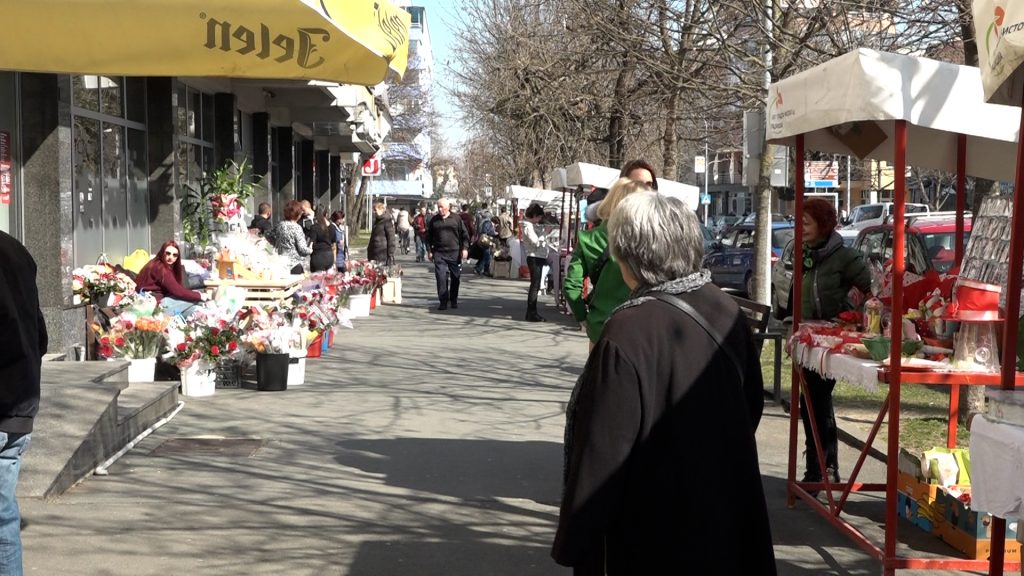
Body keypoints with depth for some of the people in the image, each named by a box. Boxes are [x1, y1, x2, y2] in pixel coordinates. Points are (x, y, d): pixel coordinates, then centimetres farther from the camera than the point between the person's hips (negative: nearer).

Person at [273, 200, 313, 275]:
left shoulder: (279, 225, 6)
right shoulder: (296, 228, -14)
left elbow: (275, 244, 15)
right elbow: (302, 249, -13)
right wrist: (310, 249, 5)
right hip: (295, 264, -7)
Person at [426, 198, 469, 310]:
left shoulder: (456, 219, 3)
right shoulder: (434, 220, 7)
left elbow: (465, 234, 5)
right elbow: (429, 237, 13)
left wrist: (465, 248, -4)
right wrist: (429, 251, 6)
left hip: (454, 253, 0)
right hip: (439, 254, 0)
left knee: (455, 278, 8)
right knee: (441, 278, -9)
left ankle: (454, 300, 22)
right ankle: (443, 301, -5)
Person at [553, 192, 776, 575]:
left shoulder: (629, 331, -24)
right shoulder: (726, 309, -3)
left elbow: (602, 451, -21)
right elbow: (753, 403, 12)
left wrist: (573, 545, -12)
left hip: (654, 538, -6)